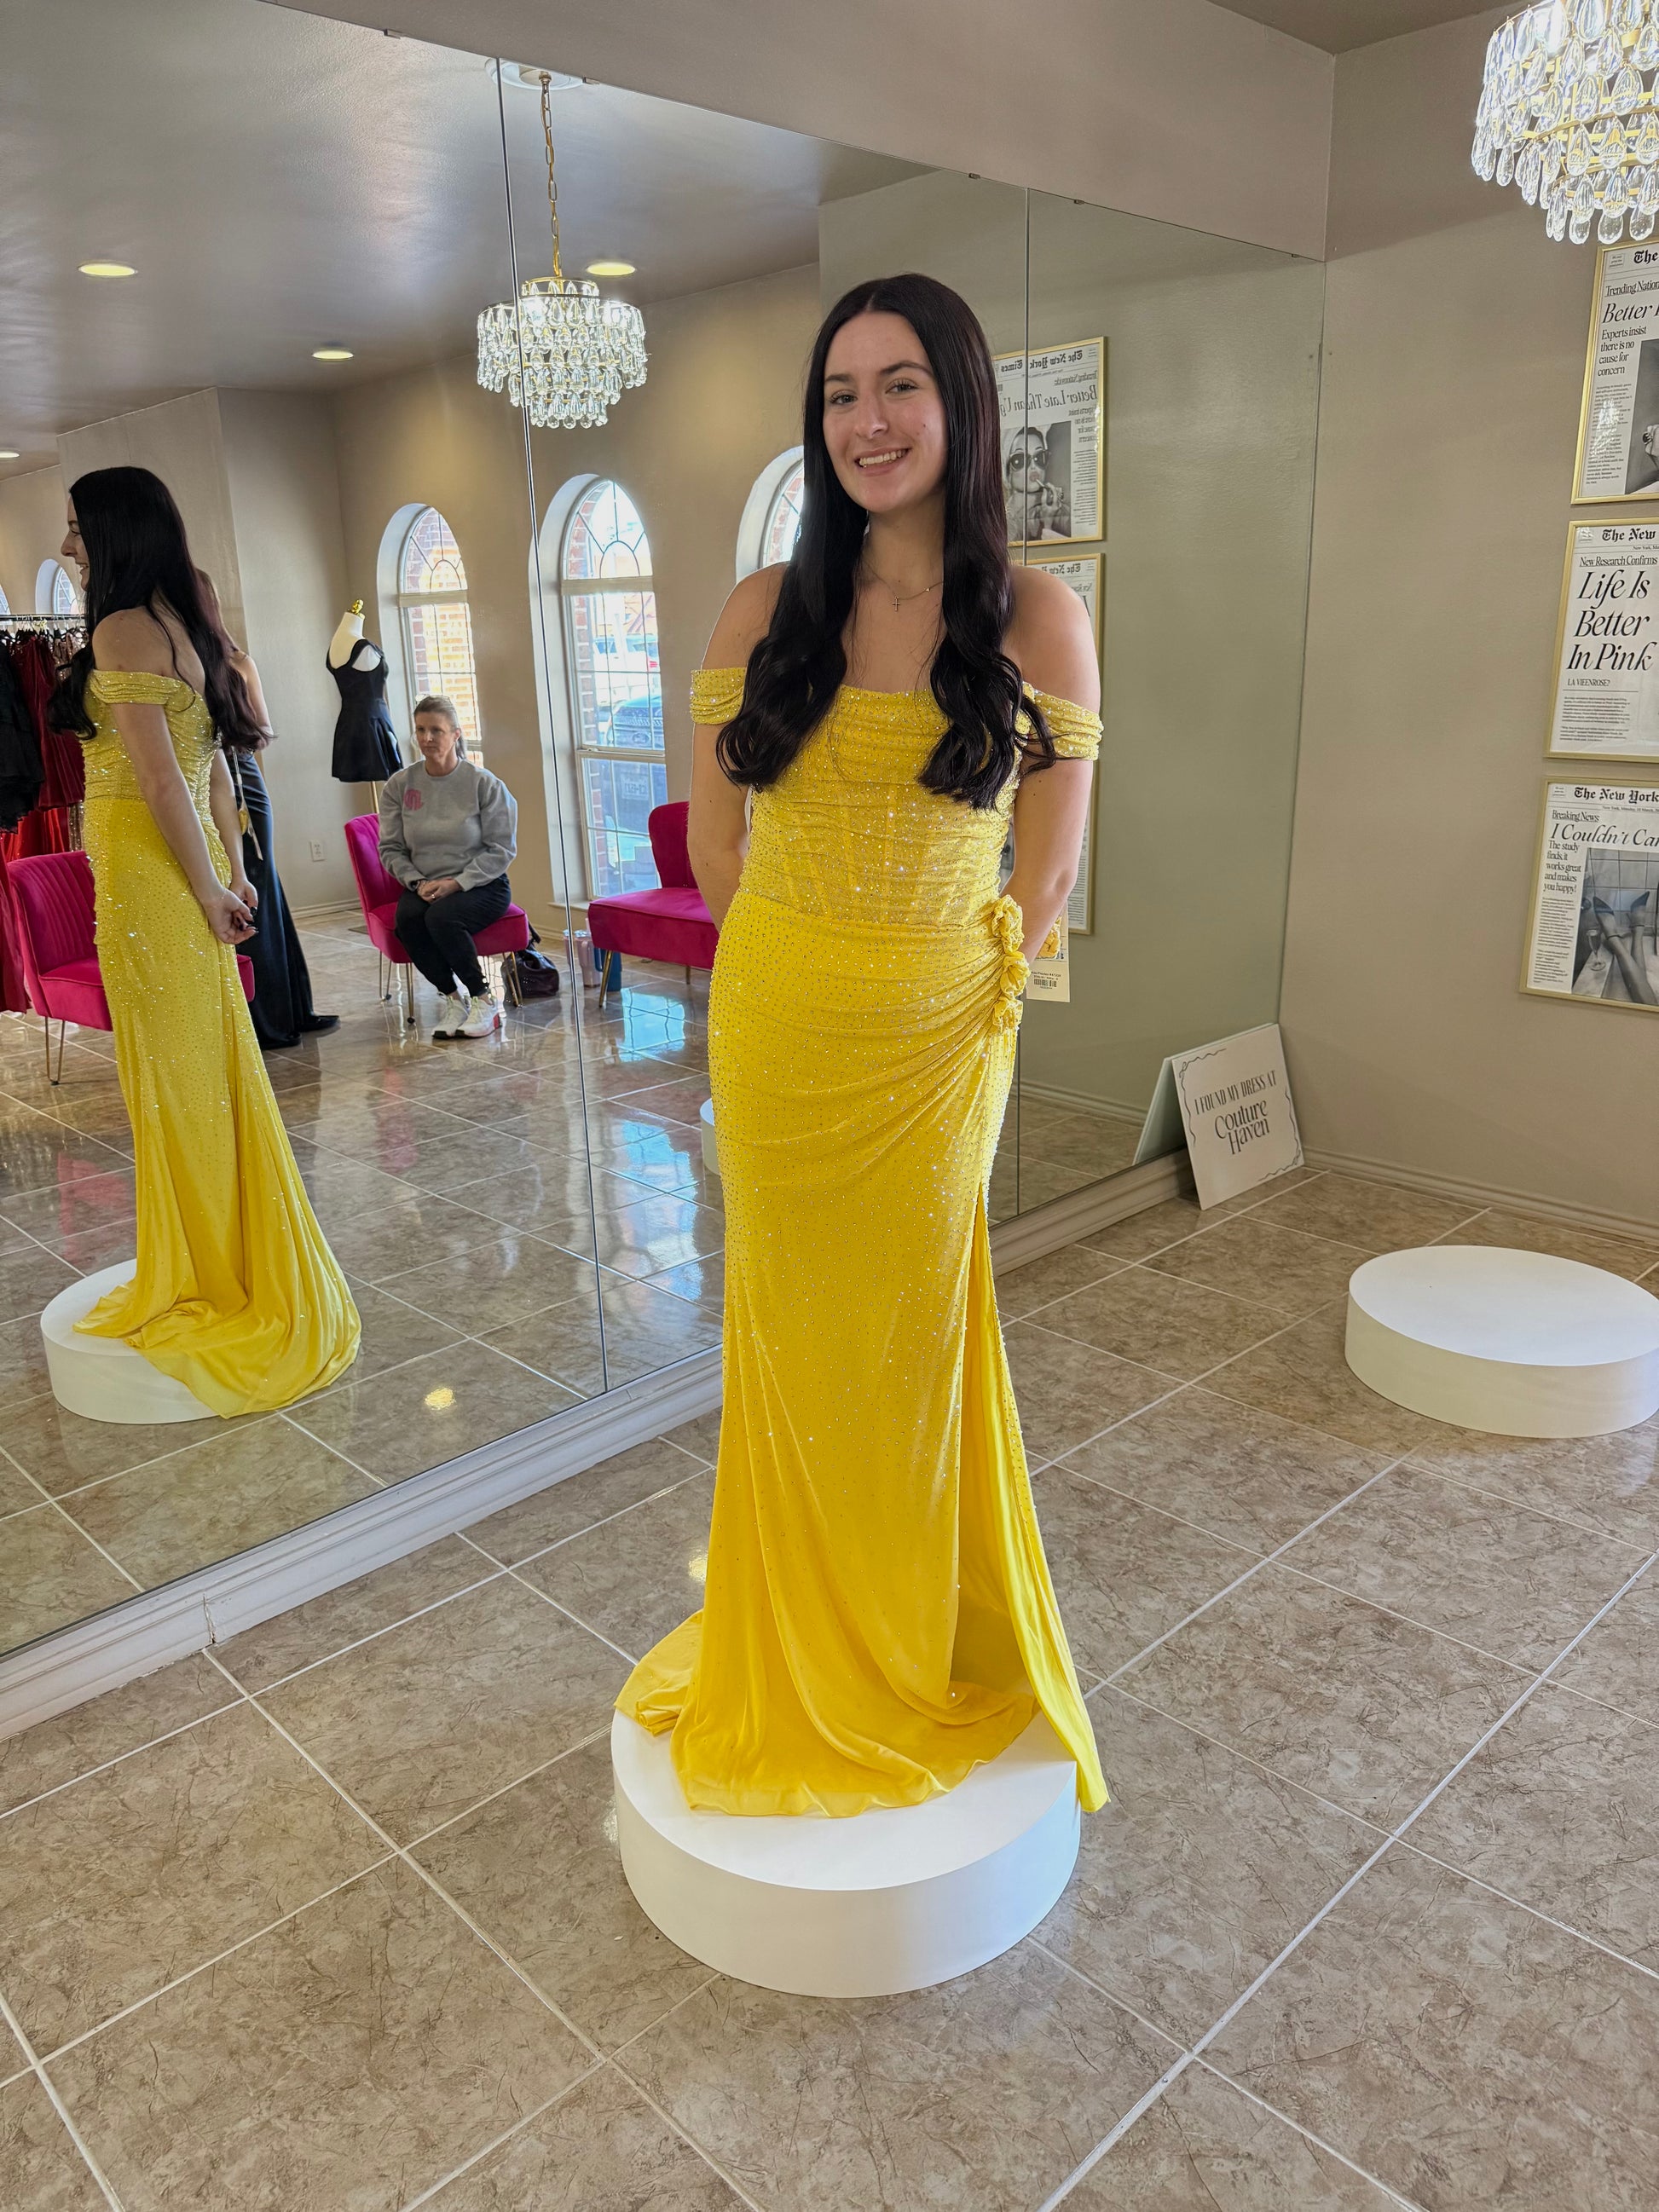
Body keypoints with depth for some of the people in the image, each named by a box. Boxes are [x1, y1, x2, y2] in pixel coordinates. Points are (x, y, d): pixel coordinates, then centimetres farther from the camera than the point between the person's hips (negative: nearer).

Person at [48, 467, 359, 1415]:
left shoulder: (122, 631, -14)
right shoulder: (184, 624, 14)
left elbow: (160, 778, -19)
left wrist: (207, 888, -14)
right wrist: (232, 870, 11)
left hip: (149, 875, -9)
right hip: (190, 868, 9)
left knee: (177, 1078, 1)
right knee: (215, 1065, 14)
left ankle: (215, 1279, 14)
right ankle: (256, 1267, 26)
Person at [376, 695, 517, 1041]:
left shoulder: (484, 783, -4)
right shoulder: (398, 785, 4)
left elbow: (501, 849, -5)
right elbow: (391, 848, 7)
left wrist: (457, 883, -15)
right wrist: (418, 883, -11)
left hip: (481, 885, -3)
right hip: (422, 887, 3)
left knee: (442, 917, -33)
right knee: (407, 919, -29)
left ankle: (483, 1000, -13)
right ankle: (452, 997, -9)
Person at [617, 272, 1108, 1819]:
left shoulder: (1038, 620, -4)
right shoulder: (768, 609, 0)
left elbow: (1048, 870, 2)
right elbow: (712, 835, 7)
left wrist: (964, 988, 4)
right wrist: (796, 965, 7)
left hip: (935, 1043, -1)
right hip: (774, 1036, 2)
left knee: (912, 1336, 12)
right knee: (794, 1337, 13)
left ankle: (920, 1648, 36)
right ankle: (799, 1651, 35)